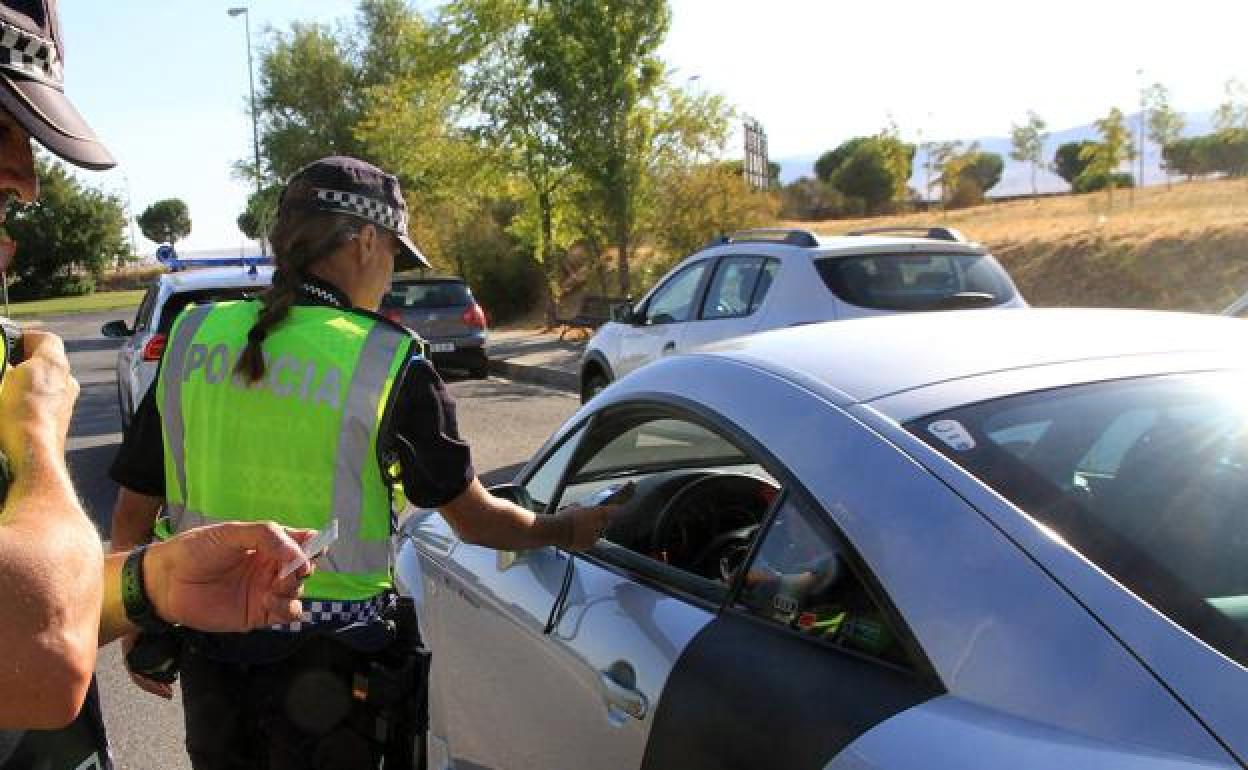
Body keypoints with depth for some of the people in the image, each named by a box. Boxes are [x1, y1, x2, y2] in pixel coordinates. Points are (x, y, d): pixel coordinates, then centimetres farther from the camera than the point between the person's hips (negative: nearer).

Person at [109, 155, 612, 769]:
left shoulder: (192, 336, -3)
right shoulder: (388, 363, -14)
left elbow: (132, 514, 3)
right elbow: (475, 519, -5)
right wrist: (568, 530, 12)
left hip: (208, 658, 4)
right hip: (326, 665, -4)